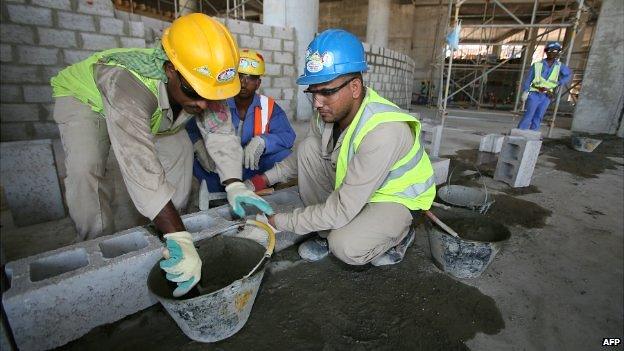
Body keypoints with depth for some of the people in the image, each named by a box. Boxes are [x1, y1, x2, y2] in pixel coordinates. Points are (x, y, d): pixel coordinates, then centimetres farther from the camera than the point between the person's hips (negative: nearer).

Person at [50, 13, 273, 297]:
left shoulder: (201, 85, -29)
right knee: (85, 169, -28)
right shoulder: (129, 84, -47)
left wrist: (234, 185, -33)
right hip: (84, 98, -5)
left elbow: (221, 131, -21)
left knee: (180, 149, -8)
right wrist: (179, 239, -58)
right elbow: (141, 169, -55)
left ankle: (162, 235, 8)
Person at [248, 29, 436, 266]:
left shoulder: (384, 131, -36)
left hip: (396, 198, -6)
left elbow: (342, 209, -33)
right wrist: (267, 178, -8)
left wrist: (279, 222, -26)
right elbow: (305, 157, 5)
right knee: (308, 147, -13)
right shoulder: (330, 110, -14)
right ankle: (326, 232, 0)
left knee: (346, 247, -32)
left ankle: (399, 232, 3)